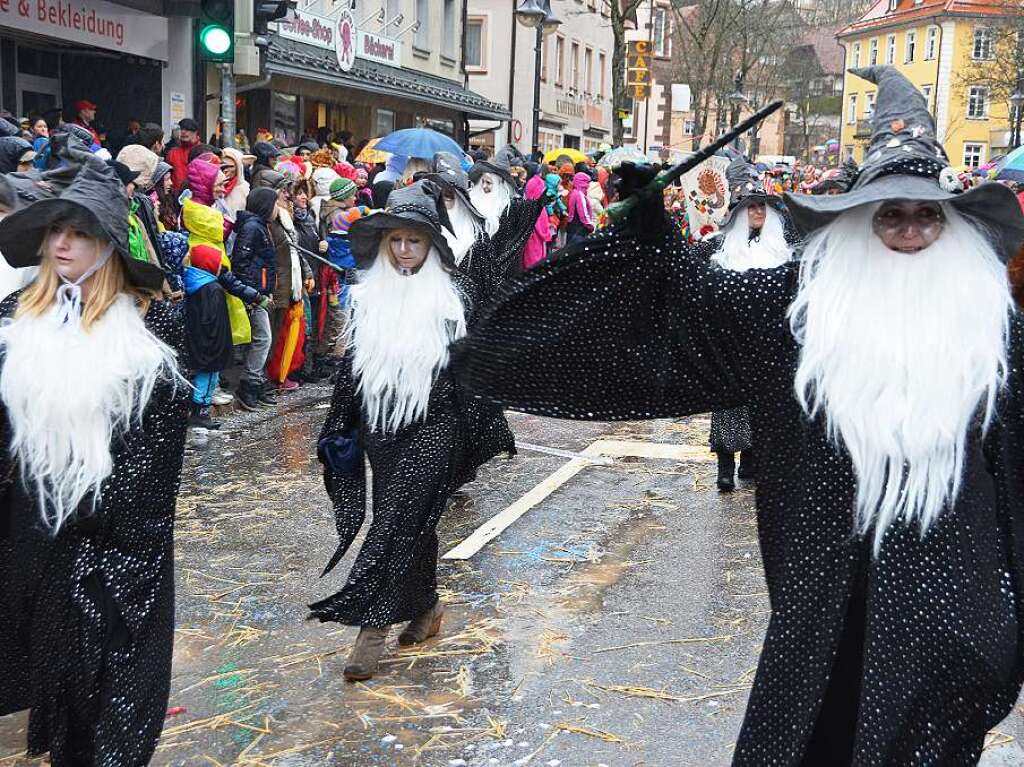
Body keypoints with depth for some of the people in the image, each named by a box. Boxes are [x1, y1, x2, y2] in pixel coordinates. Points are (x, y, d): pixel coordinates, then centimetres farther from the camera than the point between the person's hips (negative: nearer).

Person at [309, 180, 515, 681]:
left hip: (434, 426, -4)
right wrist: (340, 425, 11)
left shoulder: (456, 291, -3)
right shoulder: (368, 293, 6)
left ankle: (372, 627, -3)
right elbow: (350, 361, 12)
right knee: (411, 521, 12)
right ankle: (426, 608, 30)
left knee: (397, 522, -9)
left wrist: (480, 429, -3)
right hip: (380, 426, 4)